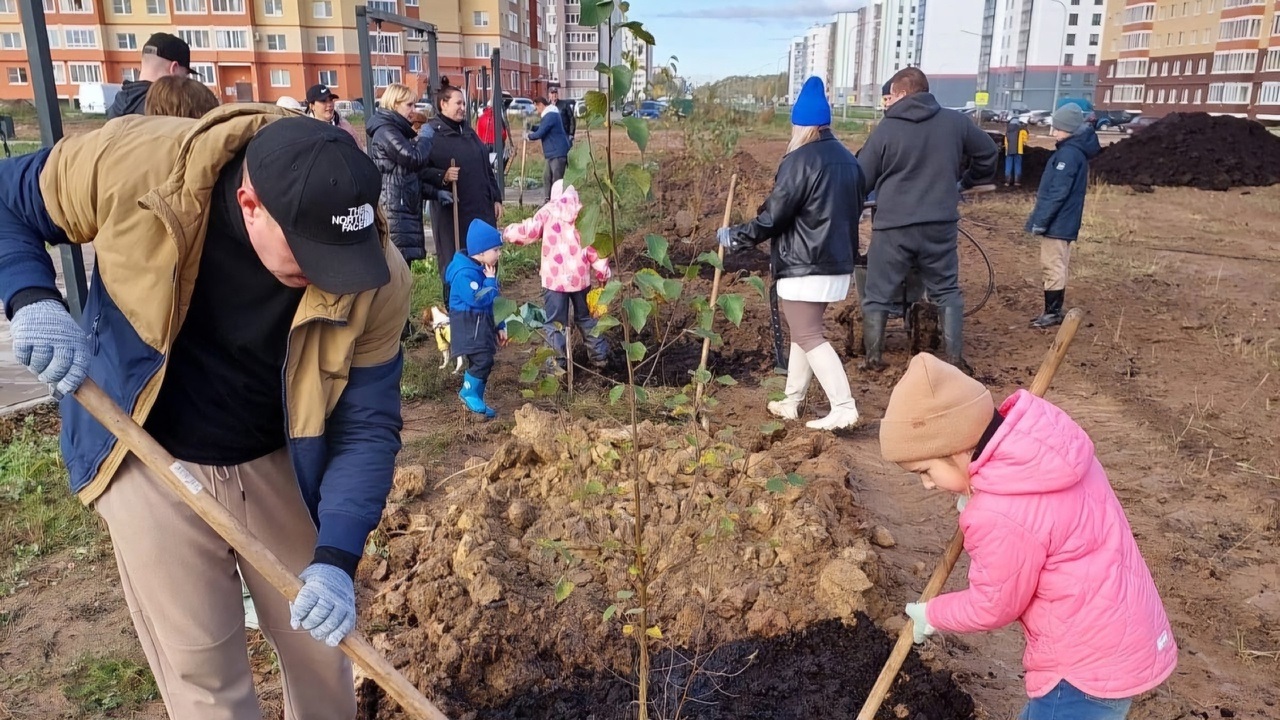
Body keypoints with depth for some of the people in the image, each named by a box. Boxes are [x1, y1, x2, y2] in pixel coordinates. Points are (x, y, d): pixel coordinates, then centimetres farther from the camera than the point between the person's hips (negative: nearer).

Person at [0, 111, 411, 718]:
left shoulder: (376, 279, -23)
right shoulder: (135, 165, -25)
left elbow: (367, 424, -16)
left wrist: (337, 558, -25)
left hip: (279, 464, 2)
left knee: (324, 644, 15)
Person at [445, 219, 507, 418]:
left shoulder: (484, 268, 10)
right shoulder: (465, 273, -21)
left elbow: (493, 302, 17)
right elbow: (479, 299, -30)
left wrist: (499, 326, 17)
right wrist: (490, 281, -17)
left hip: (483, 324, 10)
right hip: (469, 326, -10)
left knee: (482, 361, 13)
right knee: (482, 360, -14)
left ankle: (473, 397, 23)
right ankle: (470, 394, 4)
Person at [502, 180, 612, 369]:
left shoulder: (548, 212, 0)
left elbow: (528, 232, -9)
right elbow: (594, 246, 3)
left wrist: (506, 233, 10)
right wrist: (603, 272, 11)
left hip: (554, 279, -3)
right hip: (580, 277, 3)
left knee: (555, 322, 4)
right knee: (586, 317, 20)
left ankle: (558, 362, 2)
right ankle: (599, 355, 25)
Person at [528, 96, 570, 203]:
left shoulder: (550, 116, -17)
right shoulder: (549, 115, 17)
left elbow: (539, 133, -19)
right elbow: (542, 128, 26)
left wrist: (530, 136, -1)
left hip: (558, 153, -11)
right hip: (553, 153, 11)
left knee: (557, 180, -9)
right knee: (546, 177, 16)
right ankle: (549, 200, 23)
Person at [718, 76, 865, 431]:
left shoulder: (800, 160, -14)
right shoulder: (849, 159, 12)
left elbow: (772, 216, -15)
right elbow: (854, 209, 20)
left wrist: (733, 236, -2)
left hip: (804, 266, -9)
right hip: (838, 263, 9)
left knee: (809, 337, -5)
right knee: (803, 332, 17)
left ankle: (843, 407, -12)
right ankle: (792, 402, 26)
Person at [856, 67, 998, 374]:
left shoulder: (886, 129, -5)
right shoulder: (955, 122, 5)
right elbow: (989, 152, 17)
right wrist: (968, 182, 31)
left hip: (893, 226, -3)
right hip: (940, 224, 3)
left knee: (878, 294, 10)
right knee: (947, 291, 16)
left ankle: (873, 358, 12)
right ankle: (955, 357, 15)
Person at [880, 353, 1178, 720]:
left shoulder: (1002, 515, -32)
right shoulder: (1035, 433, -8)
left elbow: (993, 606, -14)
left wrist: (931, 614, 3)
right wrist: (976, 500, 2)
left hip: (1093, 663, -9)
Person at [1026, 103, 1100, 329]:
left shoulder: (1068, 153, -17)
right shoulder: (1077, 150, 15)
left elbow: (1058, 192, -22)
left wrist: (1040, 220, -20)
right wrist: (1042, 217, 22)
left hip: (1057, 222, -10)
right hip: (1065, 221, 10)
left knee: (1052, 267, -6)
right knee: (1058, 266, 13)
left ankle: (1052, 313, -2)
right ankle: (1054, 311, 20)